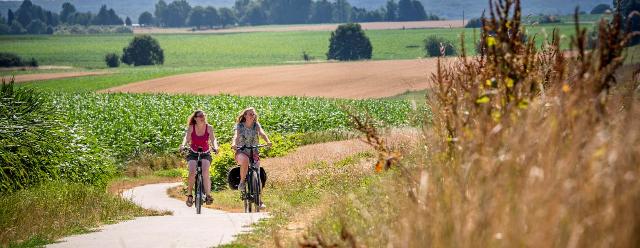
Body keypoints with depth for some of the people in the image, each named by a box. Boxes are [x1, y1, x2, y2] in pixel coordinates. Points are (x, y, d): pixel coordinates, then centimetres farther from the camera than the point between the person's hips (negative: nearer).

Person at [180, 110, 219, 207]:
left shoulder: (209, 128, -7)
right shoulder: (191, 128, -8)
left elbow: (213, 139, -18)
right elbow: (186, 138, -22)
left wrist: (215, 147, -40)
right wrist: (183, 145, -43)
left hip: (205, 154, 0)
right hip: (193, 154, 0)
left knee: (205, 171, -27)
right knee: (192, 172, -24)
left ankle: (208, 194, -29)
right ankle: (189, 195, -8)